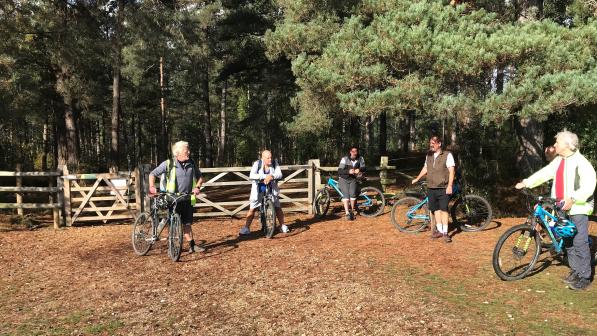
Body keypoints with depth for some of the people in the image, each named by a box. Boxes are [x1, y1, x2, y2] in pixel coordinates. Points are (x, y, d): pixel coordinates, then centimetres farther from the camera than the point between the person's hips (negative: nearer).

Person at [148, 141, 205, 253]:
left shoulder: (191, 164, 5)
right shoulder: (168, 164, -8)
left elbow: (200, 177, 16)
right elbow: (153, 174, -3)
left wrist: (197, 187, -1)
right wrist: (152, 187, -17)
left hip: (187, 198, 3)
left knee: (187, 223, 8)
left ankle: (192, 246, 13)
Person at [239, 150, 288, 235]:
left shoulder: (274, 163, -9)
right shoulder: (257, 164, -16)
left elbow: (279, 174, -19)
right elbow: (252, 175, -30)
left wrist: (271, 176, -40)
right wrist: (265, 176, -40)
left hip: (272, 189, 2)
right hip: (258, 188, -2)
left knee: (278, 207, 0)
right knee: (252, 209, -1)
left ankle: (283, 226, 15)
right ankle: (246, 228, 8)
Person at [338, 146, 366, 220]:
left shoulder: (360, 159, -7)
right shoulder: (344, 159, -16)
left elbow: (363, 168, -2)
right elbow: (339, 171, -19)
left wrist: (359, 169, -26)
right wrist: (349, 171, -37)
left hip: (353, 179, 2)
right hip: (343, 179, -2)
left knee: (353, 193, -19)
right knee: (346, 194, -19)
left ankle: (352, 210, 1)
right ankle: (347, 213, -17)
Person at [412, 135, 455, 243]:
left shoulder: (447, 155, -6)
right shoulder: (428, 155, 12)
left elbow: (451, 171, -10)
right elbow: (425, 168, 25)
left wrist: (450, 186, -17)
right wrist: (417, 179, 28)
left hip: (443, 188, -5)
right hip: (431, 188, 6)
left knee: (444, 209, -6)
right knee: (435, 209, 9)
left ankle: (445, 232, -1)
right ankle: (439, 231, 18)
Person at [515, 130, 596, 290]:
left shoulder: (581, 162, -15)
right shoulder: (559, 160, 11)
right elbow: (544, 173, 12)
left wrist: (572, 199, -31)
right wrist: (526, 182, 1)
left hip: (578, 208, -8)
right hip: (562, 207, 8)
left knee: (580, 243, -5)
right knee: (567, 241, 15)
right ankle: (575, 271, 28)